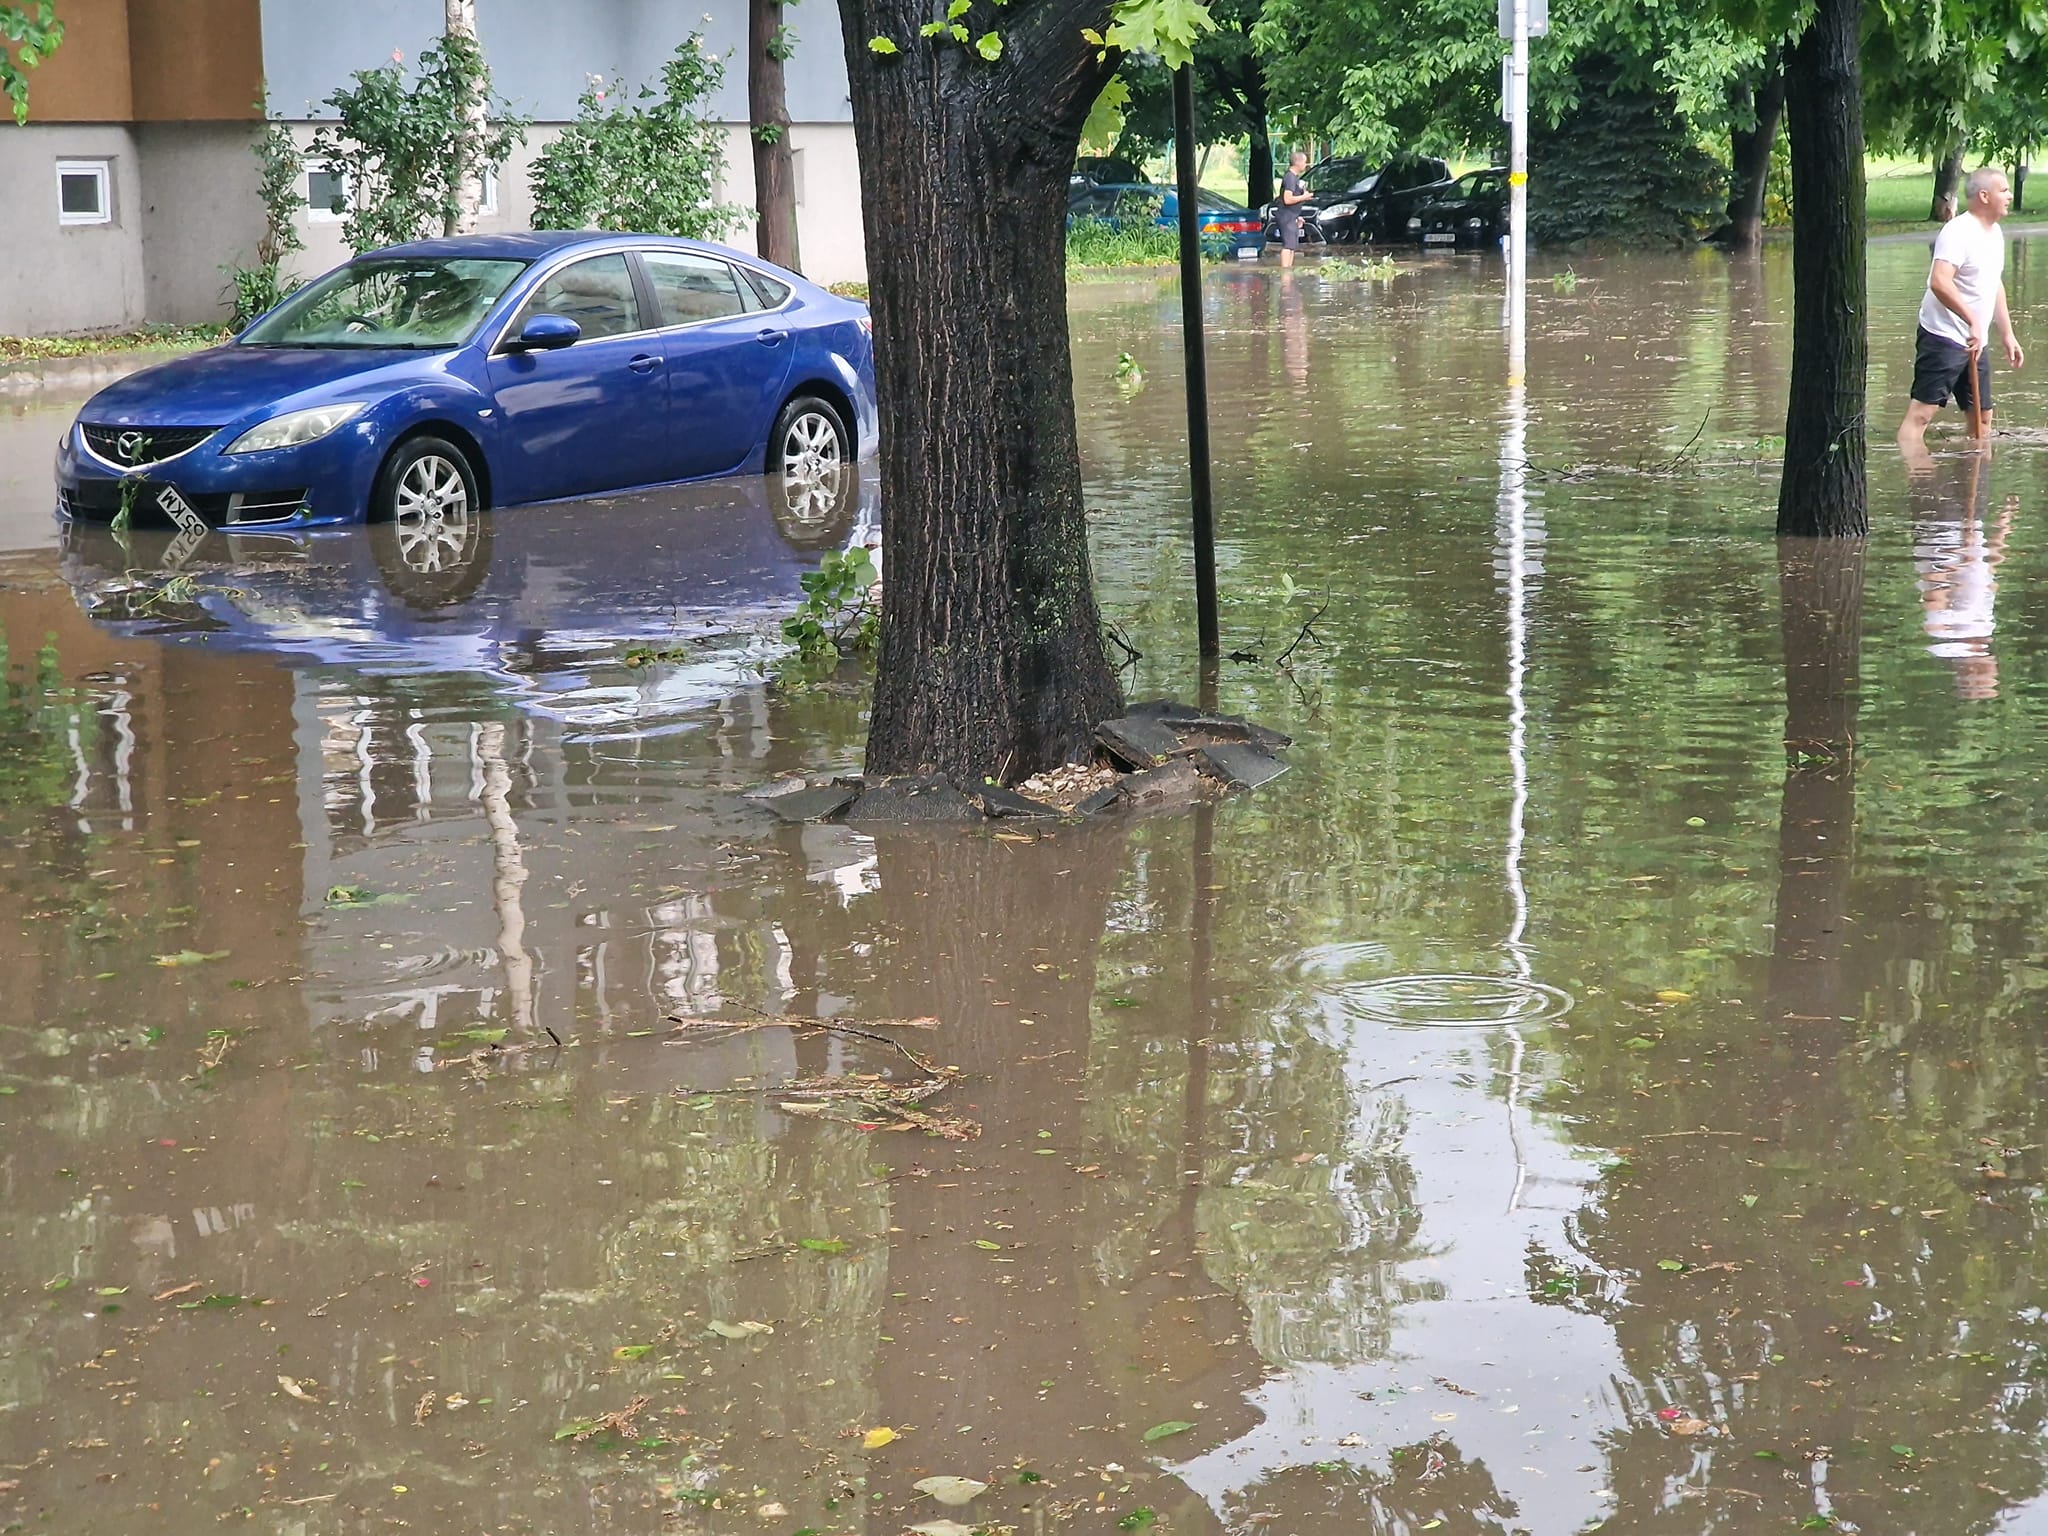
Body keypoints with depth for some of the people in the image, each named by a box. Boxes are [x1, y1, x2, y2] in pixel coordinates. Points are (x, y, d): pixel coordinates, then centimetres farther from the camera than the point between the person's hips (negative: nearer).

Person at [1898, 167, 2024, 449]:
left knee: (1983, 418, 12)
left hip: (1976, 342, 10)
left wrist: (2007, 334, 23)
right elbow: (1939, 282, -30)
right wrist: (1973, 321, -33)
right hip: (1943, 338, -10)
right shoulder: (1958, 232, -16)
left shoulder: (1995, 232, 14)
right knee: (1921, 412, -13)